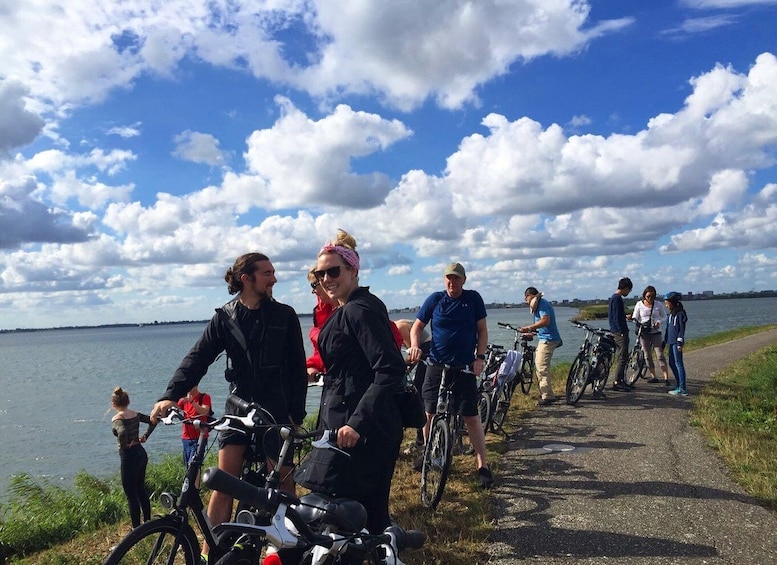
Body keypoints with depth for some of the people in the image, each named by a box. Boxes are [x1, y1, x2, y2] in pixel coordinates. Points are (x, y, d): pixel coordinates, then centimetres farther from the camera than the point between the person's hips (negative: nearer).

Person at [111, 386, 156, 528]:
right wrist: (145, 436, 15)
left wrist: (124, 445, -18)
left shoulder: (117, 418, -15)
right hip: (141, 453, 8)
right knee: (141, 489, 21)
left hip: (129, 456, -7)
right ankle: (148, 522, 29)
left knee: (131, 494, 4)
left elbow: (122, 432, -35)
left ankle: (136, 528, 10)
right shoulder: (136, 414, 5)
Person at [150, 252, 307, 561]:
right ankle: (208, 553, 12)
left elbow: (298, 368, 0)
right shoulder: (224, 318, 0)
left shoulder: (285, 315, -1)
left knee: (283, 481, 5)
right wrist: (170, 395, -23)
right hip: (238, 408, 1)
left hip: (276, 411, -1)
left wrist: (296, 413, -6)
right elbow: (197, 358, -8)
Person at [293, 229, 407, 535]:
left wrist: (357, 422, -30)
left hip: (359, 431, -10)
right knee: (371, 510, 18)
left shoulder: (359, 310, -16)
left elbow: (391, 370, -25)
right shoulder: (347, 310, 15)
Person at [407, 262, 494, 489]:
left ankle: (483, 465, 6)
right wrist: (415, 345, -14)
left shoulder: (473, 299, 1)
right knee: (430, 413, 8)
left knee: (471, 416, -2)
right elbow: (417, 326, 5)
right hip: (436, 365, 2)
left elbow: (482, 330, 5)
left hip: (465, 367, -1)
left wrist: (480, 356, -7)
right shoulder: (435, 299, 1)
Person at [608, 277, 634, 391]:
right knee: (623, 357, -9)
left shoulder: (613, 298, 16)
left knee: (623, 357, 14)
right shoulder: (617, 299, -16)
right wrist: (621, 332, -20)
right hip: (620, 331, -10)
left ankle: (621, 381, 19)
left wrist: (625, 316, 39)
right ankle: (617, 382, -8)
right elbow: (617, 317, -20)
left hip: (616, 331, 10)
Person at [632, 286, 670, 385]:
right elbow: (635, 318, 2)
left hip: (655, 332, -2)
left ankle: (666, 378, -7)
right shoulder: (639, 304, 1)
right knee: (647, 356, 6)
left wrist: (659, 322, -16)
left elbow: (664, 317, 5)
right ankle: (653, 377, 16)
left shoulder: (658, 305, -1)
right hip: (643, 333, 2)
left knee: (660, 355, -7)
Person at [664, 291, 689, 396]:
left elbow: (681, 329, -15)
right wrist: (665, 341, 21)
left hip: (676, 342, -9)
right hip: (671, 342, 9)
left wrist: (680, 342, -18)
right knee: (672, 363, 12)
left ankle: (682, 389, -7)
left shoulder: (680, 313, -11)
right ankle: (680, 386, 19)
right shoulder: (671, 313, 16)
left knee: (678, 364, -8)